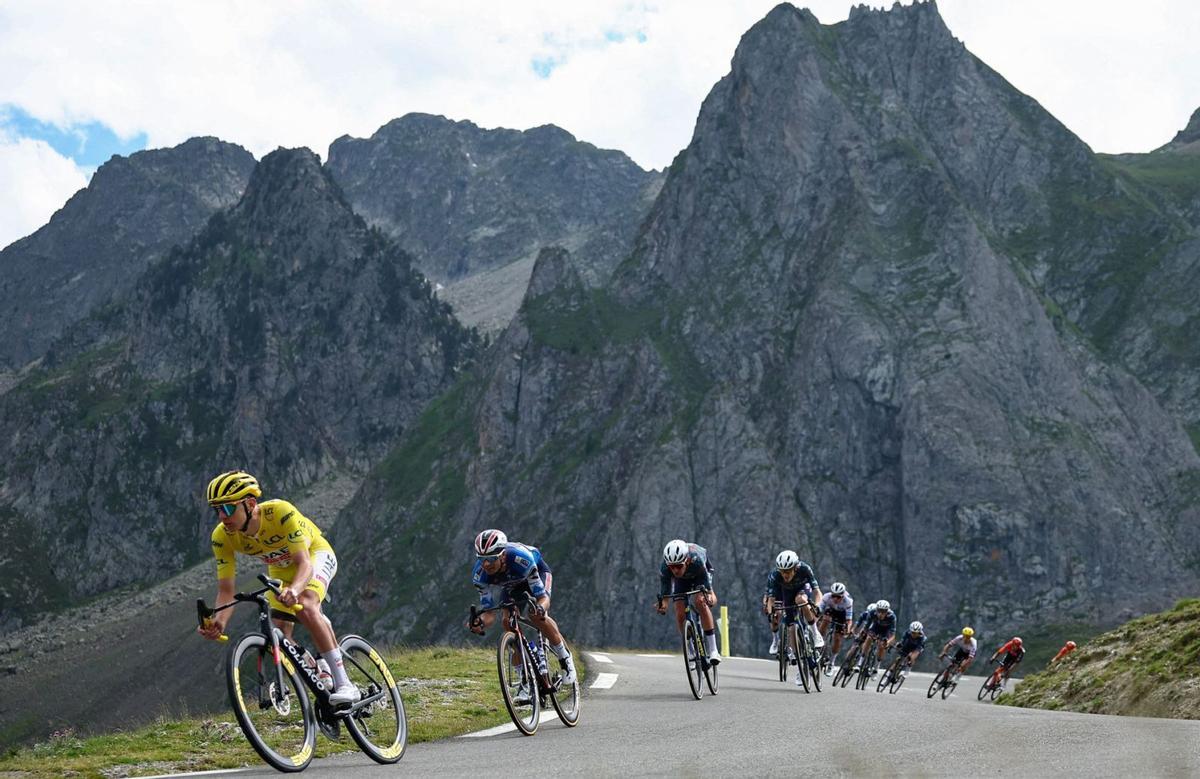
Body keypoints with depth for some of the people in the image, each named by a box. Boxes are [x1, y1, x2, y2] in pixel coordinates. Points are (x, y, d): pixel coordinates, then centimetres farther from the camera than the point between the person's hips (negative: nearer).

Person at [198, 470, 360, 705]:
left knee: (305, 606, -33)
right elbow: (225, 589, -23)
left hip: (315, 554, -6)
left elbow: (304, 563, -43)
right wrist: (218, 621, -44)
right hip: (280, 568, 6)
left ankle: (344, 684, -31)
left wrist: (294, 589, -65)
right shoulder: (222, 536, -25)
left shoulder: (281, 512, -39)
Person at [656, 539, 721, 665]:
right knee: (680, 614, -11)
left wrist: (709, 595, -62)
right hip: (682, 579, 3)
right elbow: (665, 591, -30)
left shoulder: (696, 559, -44)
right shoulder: (664, 567, -36)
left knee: (700, 602, -28)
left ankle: (713, 651, -24)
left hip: (700, 574, -3)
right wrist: (662, 603, -49)